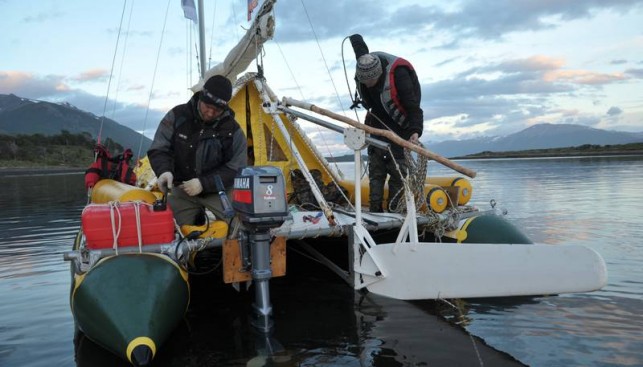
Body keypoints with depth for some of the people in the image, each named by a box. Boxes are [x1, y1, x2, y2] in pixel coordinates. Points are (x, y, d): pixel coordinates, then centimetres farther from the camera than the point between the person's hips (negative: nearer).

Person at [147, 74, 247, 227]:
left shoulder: (232, 129, -14)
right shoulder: (177, 116, -11)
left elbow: (235, 169, -12)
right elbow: (159, 149, -6)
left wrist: (204, 183, -23)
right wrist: (164, 171, -29)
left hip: (218, 191, -1)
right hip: (182, 191, 1)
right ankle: (196, 218, 24)